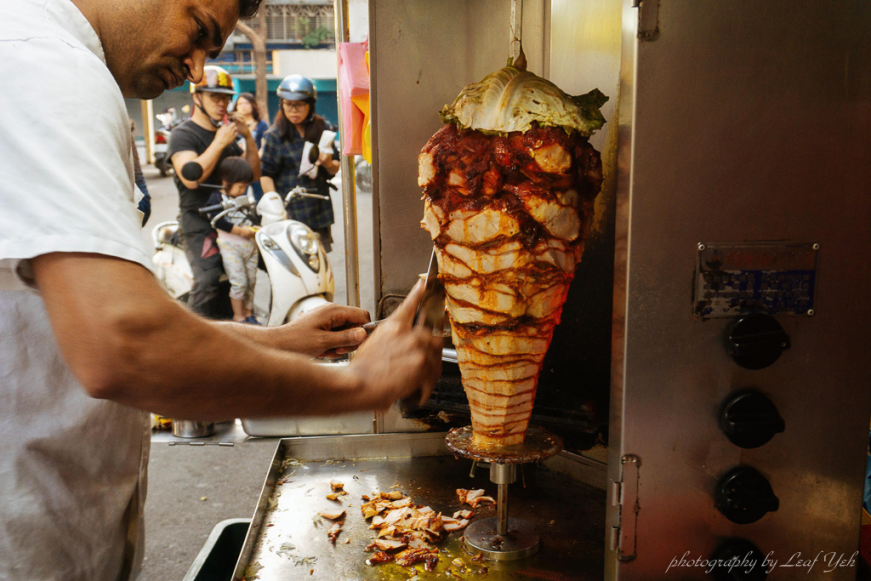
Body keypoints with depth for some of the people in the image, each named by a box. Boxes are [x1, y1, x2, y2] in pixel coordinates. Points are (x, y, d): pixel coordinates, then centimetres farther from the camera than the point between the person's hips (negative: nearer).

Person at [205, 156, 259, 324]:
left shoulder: (244, 198, 17)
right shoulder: (217, 198, -5)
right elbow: (218, 221, -18)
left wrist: (255, 229, 2)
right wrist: (240, 230, -19)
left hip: (250, 244, 6)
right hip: (230, 245, -6)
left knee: (251, 280, 9)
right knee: (239, 281, -9)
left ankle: (248, 313, 22)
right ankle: (238, 315, 4)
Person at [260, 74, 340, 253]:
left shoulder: (323, 128, 8)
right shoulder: (274, 136, -3)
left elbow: (335, 168, 13)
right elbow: (266, 174, -6)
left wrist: (328, 164, -11)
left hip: (320, 210, 4)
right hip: (290, 214, -4)